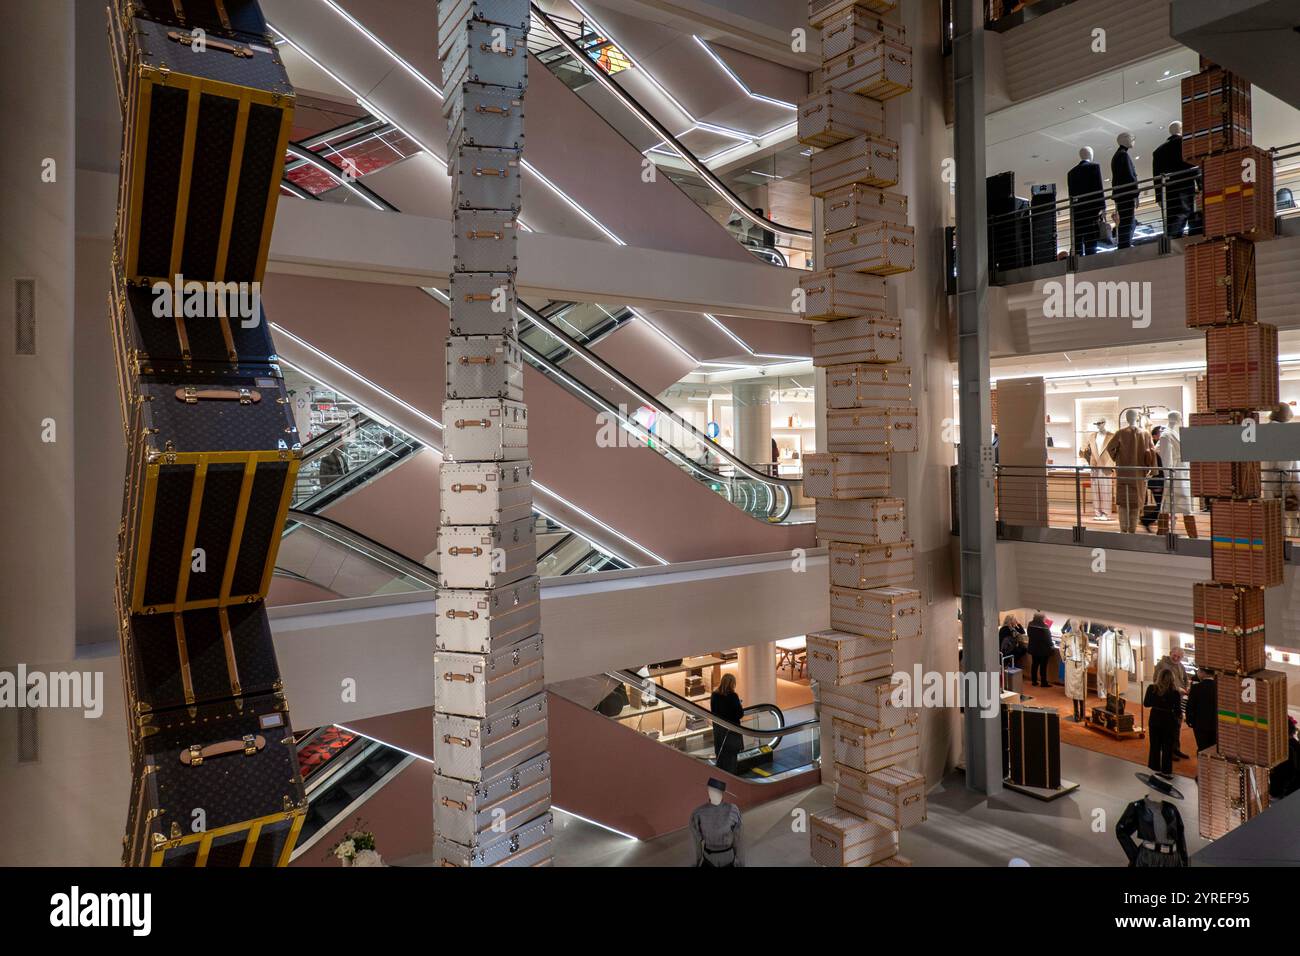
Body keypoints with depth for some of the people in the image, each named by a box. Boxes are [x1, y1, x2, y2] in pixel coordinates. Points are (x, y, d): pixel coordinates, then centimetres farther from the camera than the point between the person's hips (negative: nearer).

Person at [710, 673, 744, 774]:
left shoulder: (714, 695, -4)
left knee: (720, 754, 16)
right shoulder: (733, 696, -19)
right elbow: (740, 714, -16)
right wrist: (742, 708, 4)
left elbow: (712, 711, 5)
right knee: (731, 754, 9)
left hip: (718, 728, 5)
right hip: (731, 730, -5)